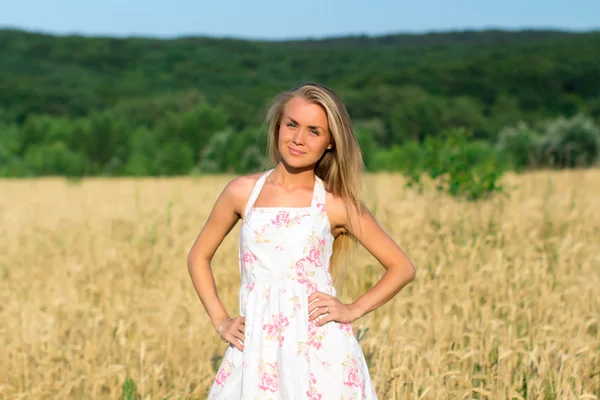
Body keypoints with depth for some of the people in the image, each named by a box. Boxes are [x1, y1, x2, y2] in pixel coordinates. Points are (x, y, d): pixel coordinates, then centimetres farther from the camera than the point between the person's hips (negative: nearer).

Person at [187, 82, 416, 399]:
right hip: (257, 350, 2)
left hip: (321, 349, -2)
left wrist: (353, 310, -2)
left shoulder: (337, 204, 1)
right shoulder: (243, 191, 6)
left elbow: (402, 267, 8)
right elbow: (199, 256, 18)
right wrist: (220, 322, 8)